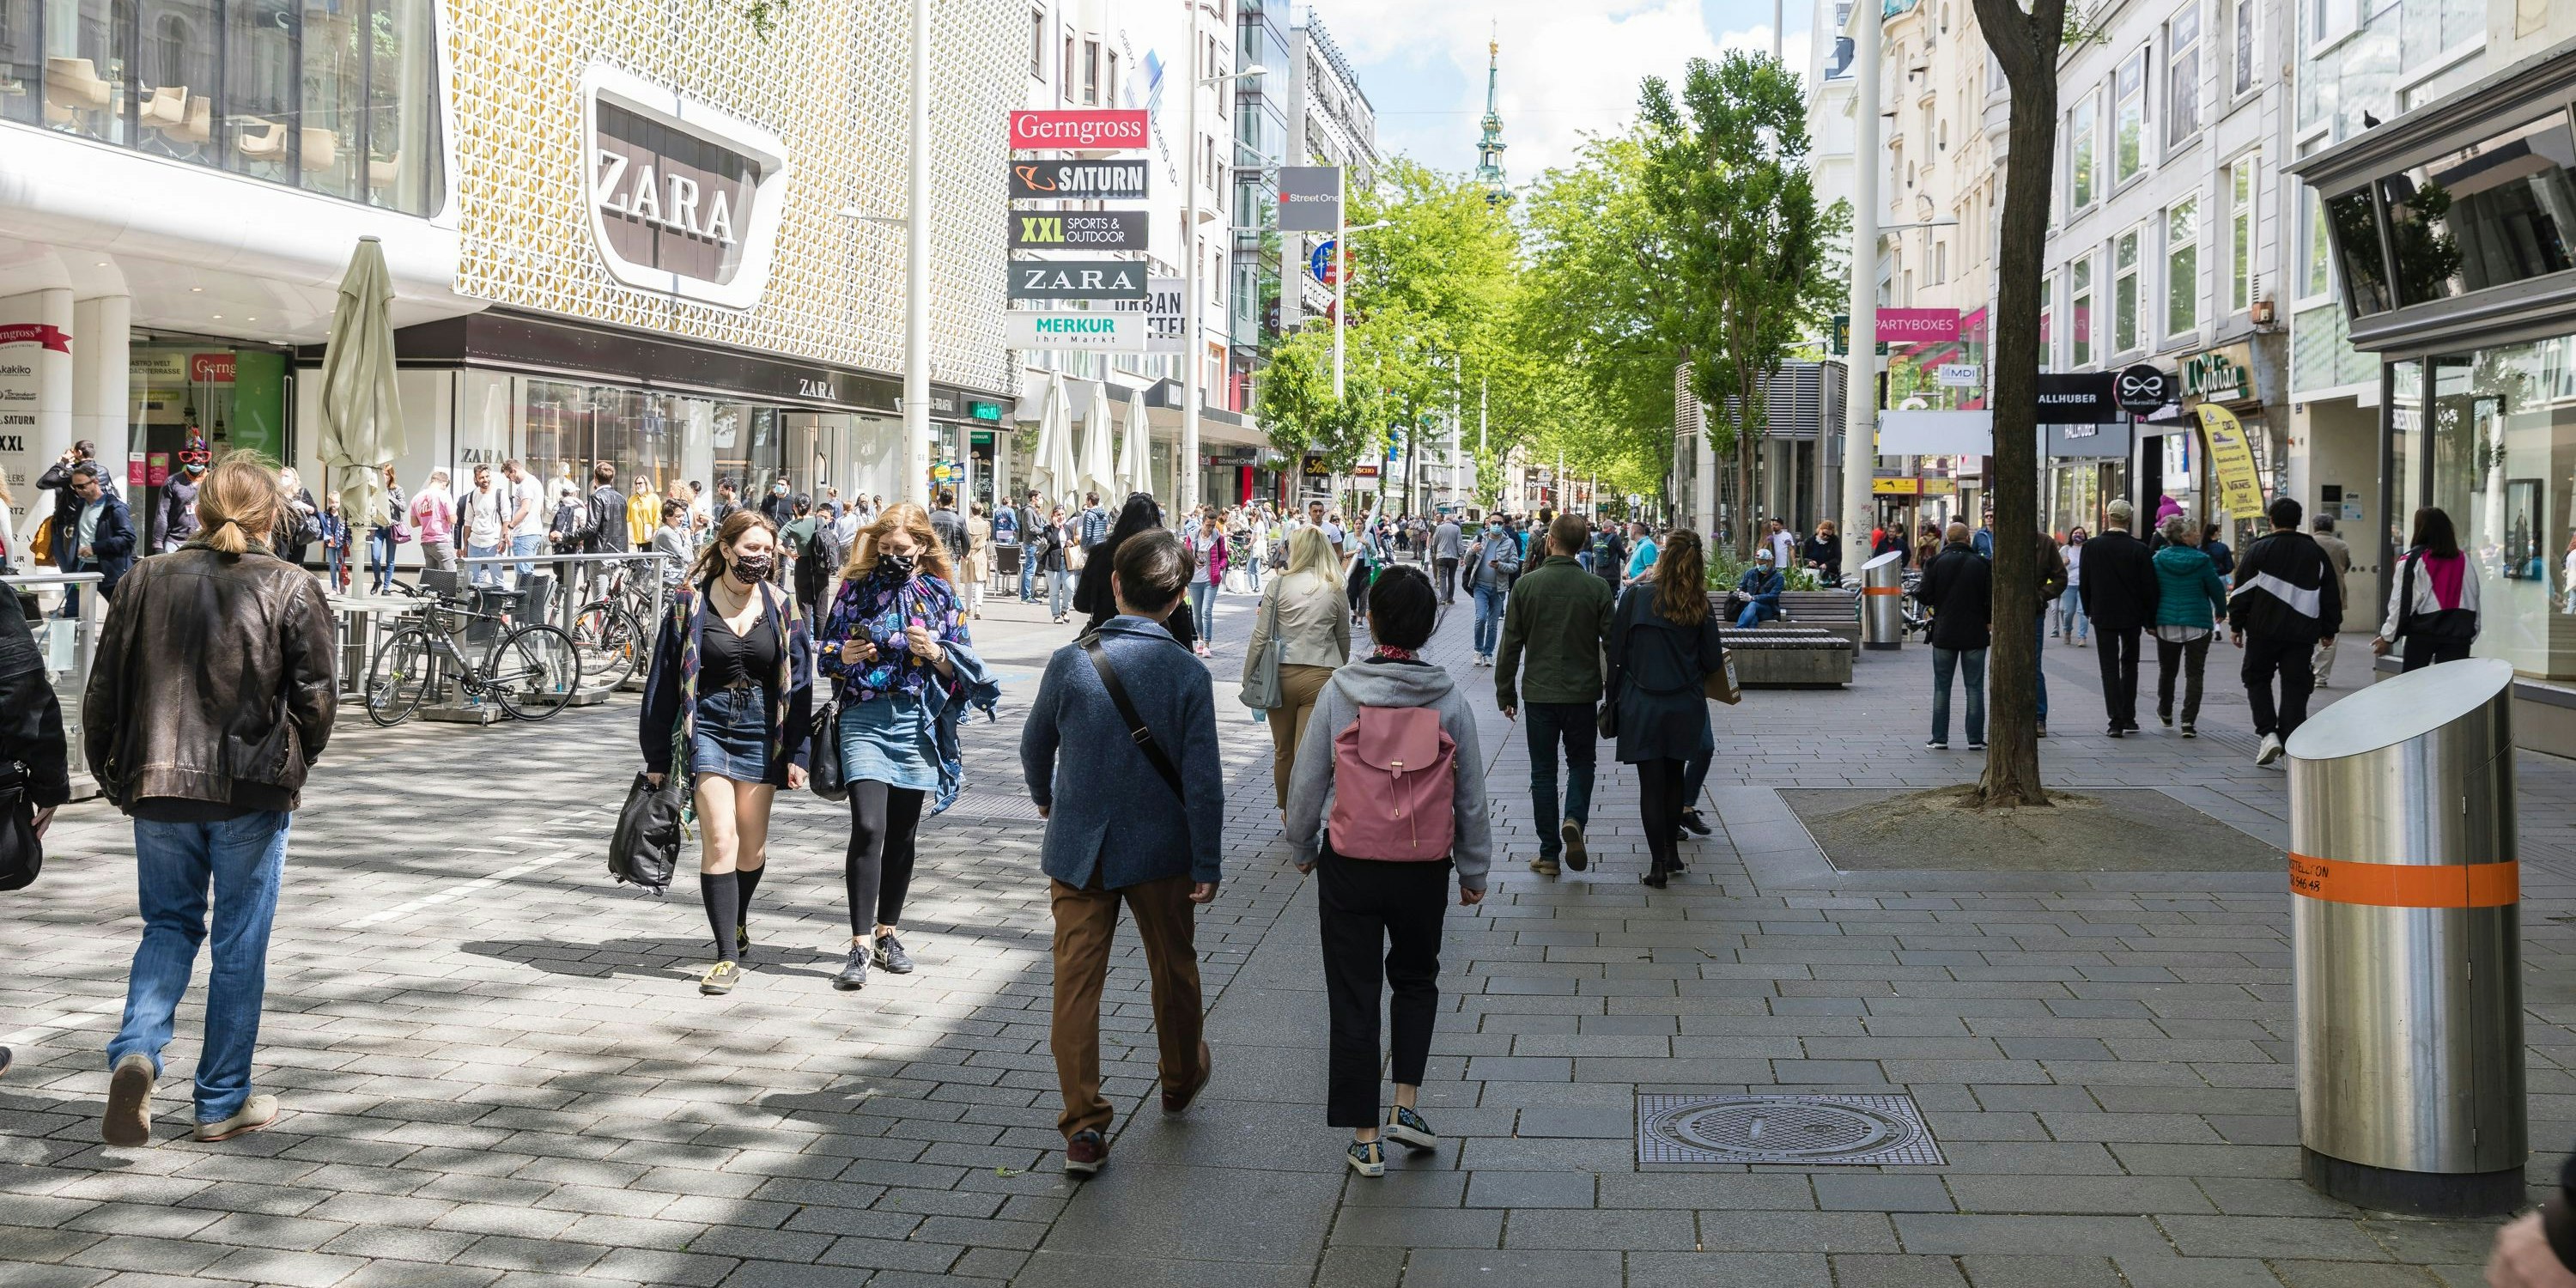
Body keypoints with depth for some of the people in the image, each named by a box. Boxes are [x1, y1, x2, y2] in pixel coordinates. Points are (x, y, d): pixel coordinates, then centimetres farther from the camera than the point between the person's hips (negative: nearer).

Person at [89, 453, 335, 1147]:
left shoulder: (146, 580, 2)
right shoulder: (290, 588, -6)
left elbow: (103, 690, 4)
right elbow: (317, 695, -5)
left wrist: (110, 773, 16)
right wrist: (294, 764, 12)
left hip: (159, 785, 3)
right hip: (253, 790, -3)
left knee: (169, 924, 18)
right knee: (241, 943, 8)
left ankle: (135, 1051, -6)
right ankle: (223, 1102, 15)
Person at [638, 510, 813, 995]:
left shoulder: (780, 608, 3)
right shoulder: (689, 603, -3)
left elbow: (798, 684, 6)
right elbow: (664, 682, 0)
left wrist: (797, 754, 0)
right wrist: (657, 758, -1)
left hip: (761, 731, 3)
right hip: (706, 728, -2)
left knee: (752, 846, 9)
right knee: (719, 838, -13)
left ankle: (739, 916, 40)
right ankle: (728, 956, -8)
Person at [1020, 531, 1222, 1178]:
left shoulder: (1070, 662, -9)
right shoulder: (1187, 672, -13)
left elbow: (1036, 744, 6)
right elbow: (1203, 778, -12)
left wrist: (1045, 798, 27)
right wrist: (1209, 863, -3)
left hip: (1078, 849, 0)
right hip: (1160, 850, 0)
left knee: (1076, 984, 3)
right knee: (1173, 968, 21)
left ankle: (1084, 1129, 0)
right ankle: (1181, 1077, 43)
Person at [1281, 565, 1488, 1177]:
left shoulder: (1340, 693, -9)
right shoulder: (1450, 700, -6)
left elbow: (1307, 780, -3)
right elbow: (1471, 797, 2)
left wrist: (1301, 847, 14)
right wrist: (1474, 870, 14)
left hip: (1348, 867, -1)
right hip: (1424, 870, 1)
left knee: (1354, 995, 8)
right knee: (1416, 978, 24)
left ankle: (1364, 1138, 11)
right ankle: (1407, 1104, 12)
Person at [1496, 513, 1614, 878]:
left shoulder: (1526, 585, -7)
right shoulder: (1597, 588, -6)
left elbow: (1511, 643, -4)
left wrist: (1505, 692, 7)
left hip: (1539, 693, 0)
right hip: (1583, 693, 0)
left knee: (1543, 771, 9)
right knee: (1581, 762, 17)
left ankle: (1549, 853, 10)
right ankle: (1574, 819, -9)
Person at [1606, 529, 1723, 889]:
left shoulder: (1636, 594, -9)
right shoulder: (1699, 605, -4)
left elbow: (1615, 647, -6)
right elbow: (1713, 661, 0)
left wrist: (1615, 697, 4)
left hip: (1642, 706, -2)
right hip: (1684, 706, 2)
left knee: (1651, 784, 2)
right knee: (1674, 778, 19)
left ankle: (1659, 865, 0)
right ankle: (1672, 851, 28)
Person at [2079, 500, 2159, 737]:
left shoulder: (2091, 547, -7)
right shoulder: (2139, 549, -10)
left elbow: (2085, 584, 0)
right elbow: (2150, 587, -7)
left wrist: (2089, 610, 14)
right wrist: (2150, 619, 3)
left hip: (2103, 616, 0)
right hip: (2132, 616, 0)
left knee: (2109, 667, 2)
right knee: (2129, 664, 17)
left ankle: (2116, 720, -6)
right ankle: (2128, 717, 18)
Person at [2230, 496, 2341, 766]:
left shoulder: (2258, 550, -2)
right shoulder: (2315, 553, 8)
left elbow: (2243, 591, -3)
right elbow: (2331, 595, 12)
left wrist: (2236, 625, 5)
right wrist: (2328, 630, 19)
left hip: (2263, 631, -2)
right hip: (2302, 633, 2)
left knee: (2257, 680, 13)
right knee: (2295, 688, 5)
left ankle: (2267, 733, -5)